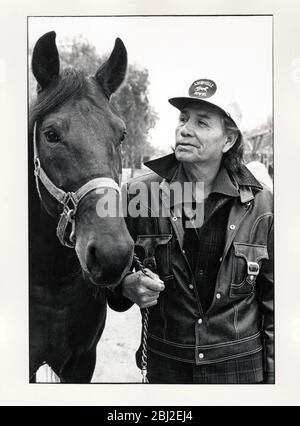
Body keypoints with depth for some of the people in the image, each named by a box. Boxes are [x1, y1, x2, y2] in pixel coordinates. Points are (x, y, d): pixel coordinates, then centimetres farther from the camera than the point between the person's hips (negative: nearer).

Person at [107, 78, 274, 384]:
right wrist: (126, 287, -20)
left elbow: (273, 297, -1)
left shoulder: (260, 205, -8)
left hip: (241, 366, 0)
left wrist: (272, 374, 0)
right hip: (164, 364, 1)